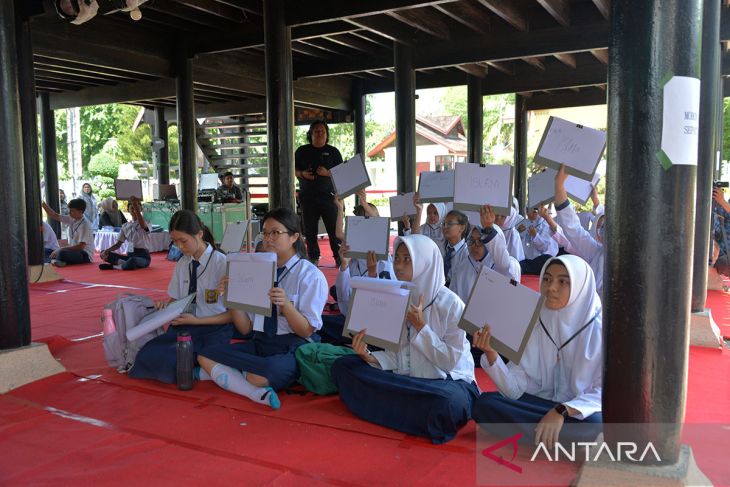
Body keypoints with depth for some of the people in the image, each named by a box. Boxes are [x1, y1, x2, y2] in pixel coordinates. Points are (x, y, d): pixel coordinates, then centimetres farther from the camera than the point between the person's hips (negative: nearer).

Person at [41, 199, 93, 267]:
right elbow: (54, 215, 7)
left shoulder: (85, 225, -19)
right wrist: (43, 204, -6)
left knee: (61, 253, -30)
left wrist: (61, 249, -22)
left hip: (85, 255, -8)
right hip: (74, 251, 9)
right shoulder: (71, 219, 4)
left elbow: (81, 246, -22)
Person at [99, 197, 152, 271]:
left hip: (143, 257, -6)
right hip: (129, 255, 6)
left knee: (132, 261, -41)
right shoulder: (125, 226, 12)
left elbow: (143, 226, -32)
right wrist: (107, 250, -10)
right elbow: (118, 244, 9)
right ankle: (124, 263, -24)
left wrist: (137, 211, -41)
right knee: (103, 253, -8)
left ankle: (114, 266, -15)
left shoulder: (145, 224, -5)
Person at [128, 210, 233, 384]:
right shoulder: (182, 264, 10)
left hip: (213, 330, -5)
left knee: (170, 362, -28)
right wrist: (165, 305, -3)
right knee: (147, 356, -21)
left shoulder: (221, 263, -9)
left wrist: (196, 321, -15)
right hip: (183, 326, 6)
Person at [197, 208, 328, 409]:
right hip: (259, 343, 6)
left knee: (263, 374, -36)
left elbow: (306, 331, -9)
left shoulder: (310, 275, -5)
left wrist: (285, 304, -26)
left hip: (292, 348, -6)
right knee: (205, 354, -11)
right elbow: (245, 328, 8)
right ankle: (258, 394, -19)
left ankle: (217, 370, -9)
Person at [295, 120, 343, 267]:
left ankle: (340, 258, 0)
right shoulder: (302, 151, 12)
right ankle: (313, 258, 13)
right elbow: (294, 169, 14)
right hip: (308, 197, 2)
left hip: (328, 195, -2)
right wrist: (302, 174, -8)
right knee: (310, 230, 4)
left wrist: (327, 173, -15)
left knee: (334, 228, -5)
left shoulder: (333, 151, 7)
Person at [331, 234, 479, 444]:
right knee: (343, 366, -6)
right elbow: (397, 355, 3)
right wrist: (369, 357, -16)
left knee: (447, 403, -41)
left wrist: (420, 326, -20)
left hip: (449, 381, -5)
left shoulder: (450, 304, -12)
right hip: (406, 378, 6)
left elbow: (450, 361, -14)